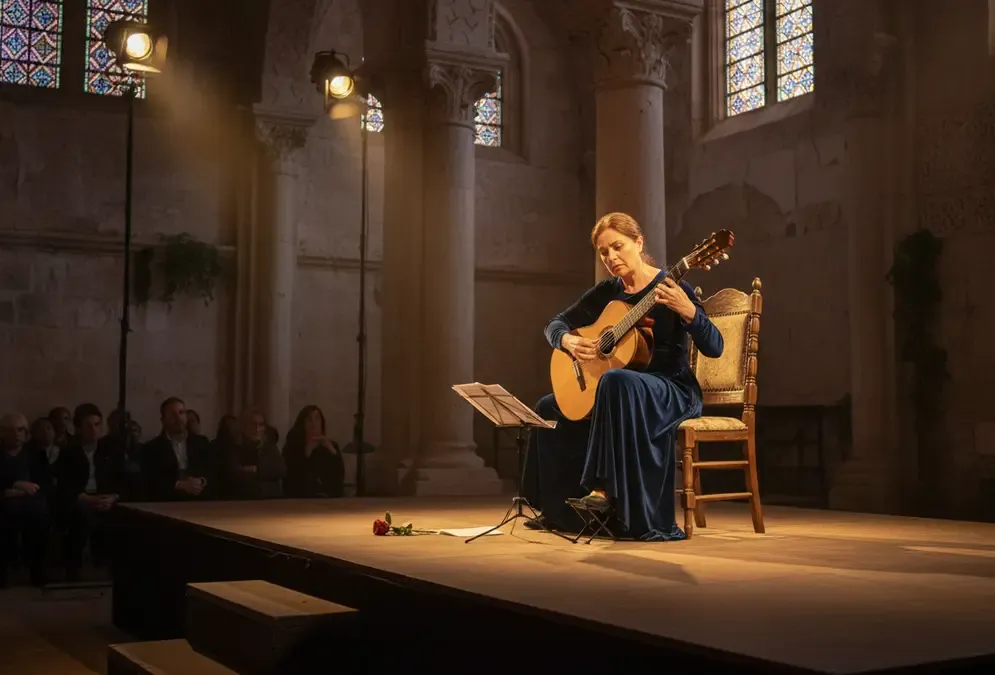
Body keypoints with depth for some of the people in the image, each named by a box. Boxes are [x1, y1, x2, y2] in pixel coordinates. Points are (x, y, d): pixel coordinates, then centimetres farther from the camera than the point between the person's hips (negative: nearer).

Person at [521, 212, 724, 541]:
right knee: (548, 409, 1)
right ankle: (560, 511, 11)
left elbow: (714, 348, -18)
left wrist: (687, 310, -36)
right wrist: (568, 341, -10)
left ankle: (608, 489, -34)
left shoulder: (670, 288, -10)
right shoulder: (608, 291, 8)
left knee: (617, 381, -37)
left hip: (673, 390, -7)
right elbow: (556, 324, 14)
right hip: (620, 388, 7)